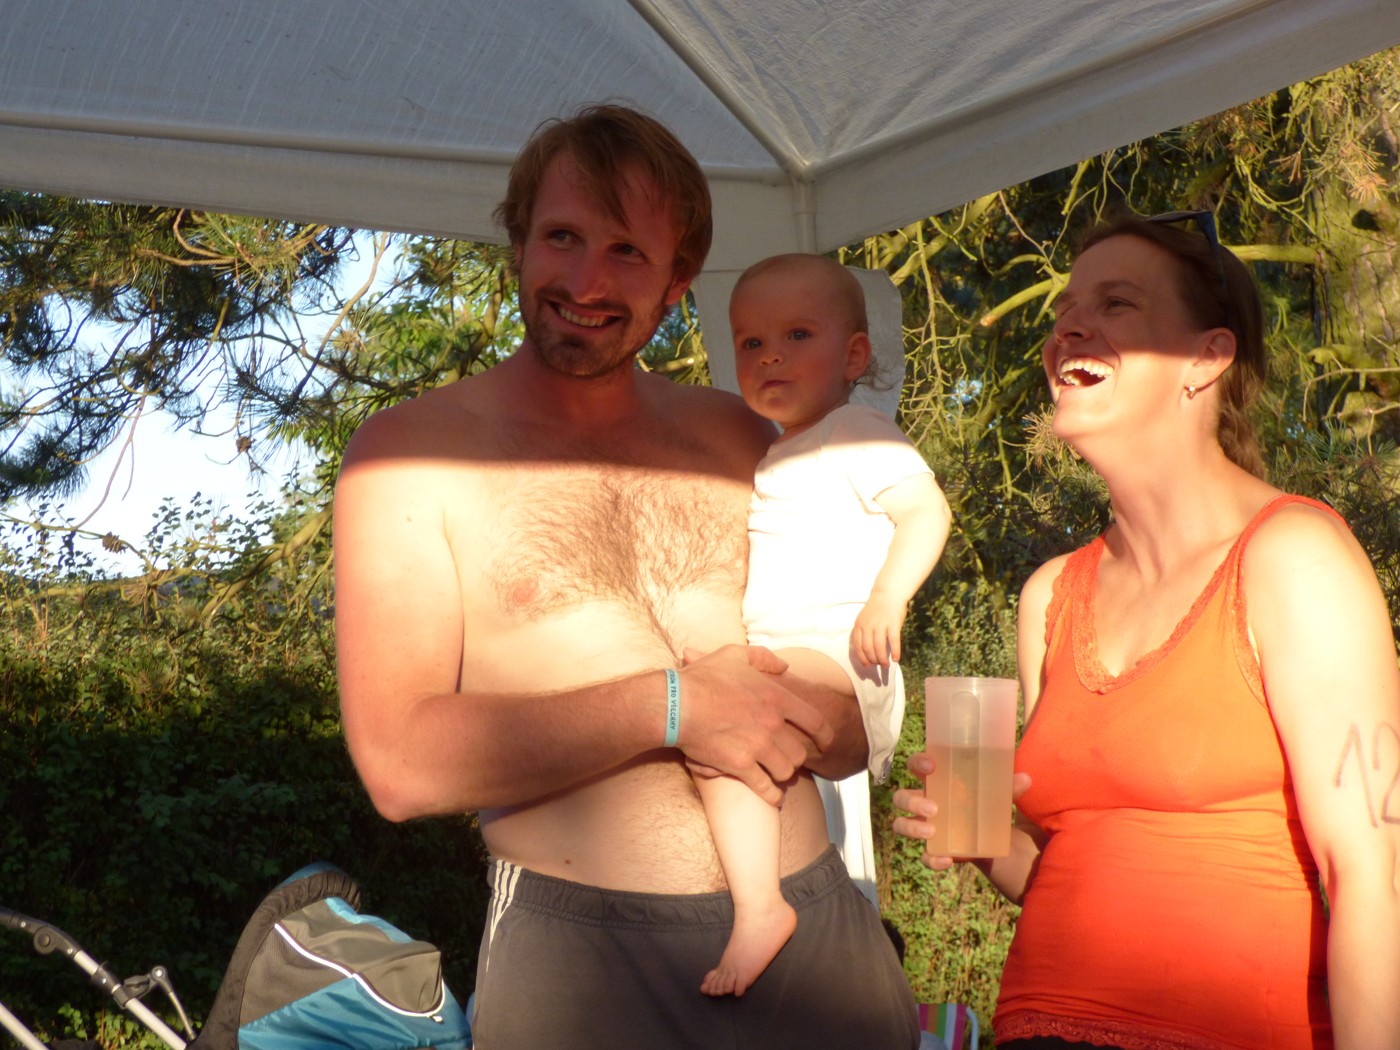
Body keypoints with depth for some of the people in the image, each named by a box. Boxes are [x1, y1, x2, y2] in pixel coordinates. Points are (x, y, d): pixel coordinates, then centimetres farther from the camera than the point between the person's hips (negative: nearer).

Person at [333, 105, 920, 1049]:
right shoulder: (411, 447, -1)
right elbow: (399, 764, -11)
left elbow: (852, 737, 11)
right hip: (578, 950, -3)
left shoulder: (737, 436, 10)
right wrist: (667, 706, -16)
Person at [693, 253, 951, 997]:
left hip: (835, 654, -10)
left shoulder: (856, 436, -2)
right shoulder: (774, 460, 25)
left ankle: (758, 907, -33)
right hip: (773, 664, 10)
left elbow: (926, 510, -15)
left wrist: (888, 599, -28)